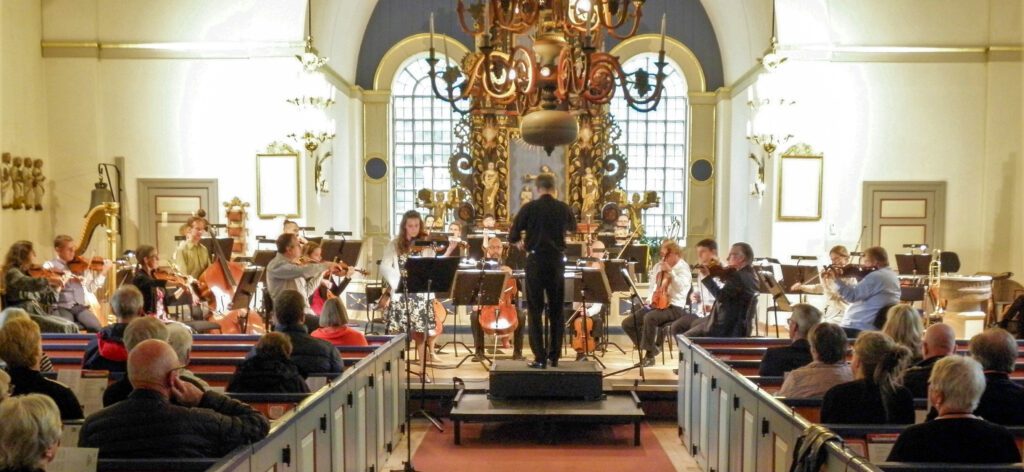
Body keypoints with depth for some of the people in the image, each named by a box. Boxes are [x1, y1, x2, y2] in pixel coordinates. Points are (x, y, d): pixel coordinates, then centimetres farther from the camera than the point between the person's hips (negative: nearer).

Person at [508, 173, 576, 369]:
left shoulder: (529, 208, -6)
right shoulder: (563, 208, 1)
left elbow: (513, 236, -3)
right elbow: (573, 229, 22)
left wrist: (521, 243, 18)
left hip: (536, 261, -2)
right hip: (557, 261, 2)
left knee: (535, 311, 3)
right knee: (556, 310, 12)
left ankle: (540, 358, 0)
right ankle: (554, 356, 15)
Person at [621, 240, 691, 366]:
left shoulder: (683, 267, -4)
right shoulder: (658, 266, 15)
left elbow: (683, 287, -21)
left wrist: (670, 271, -23)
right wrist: (649, 299, 13)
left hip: (674, 307, -7)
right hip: (655, 305, 7)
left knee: (649, 318, -36)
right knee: (627, 323, -7)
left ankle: (650, 353, -16)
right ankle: (652, 347, 5)